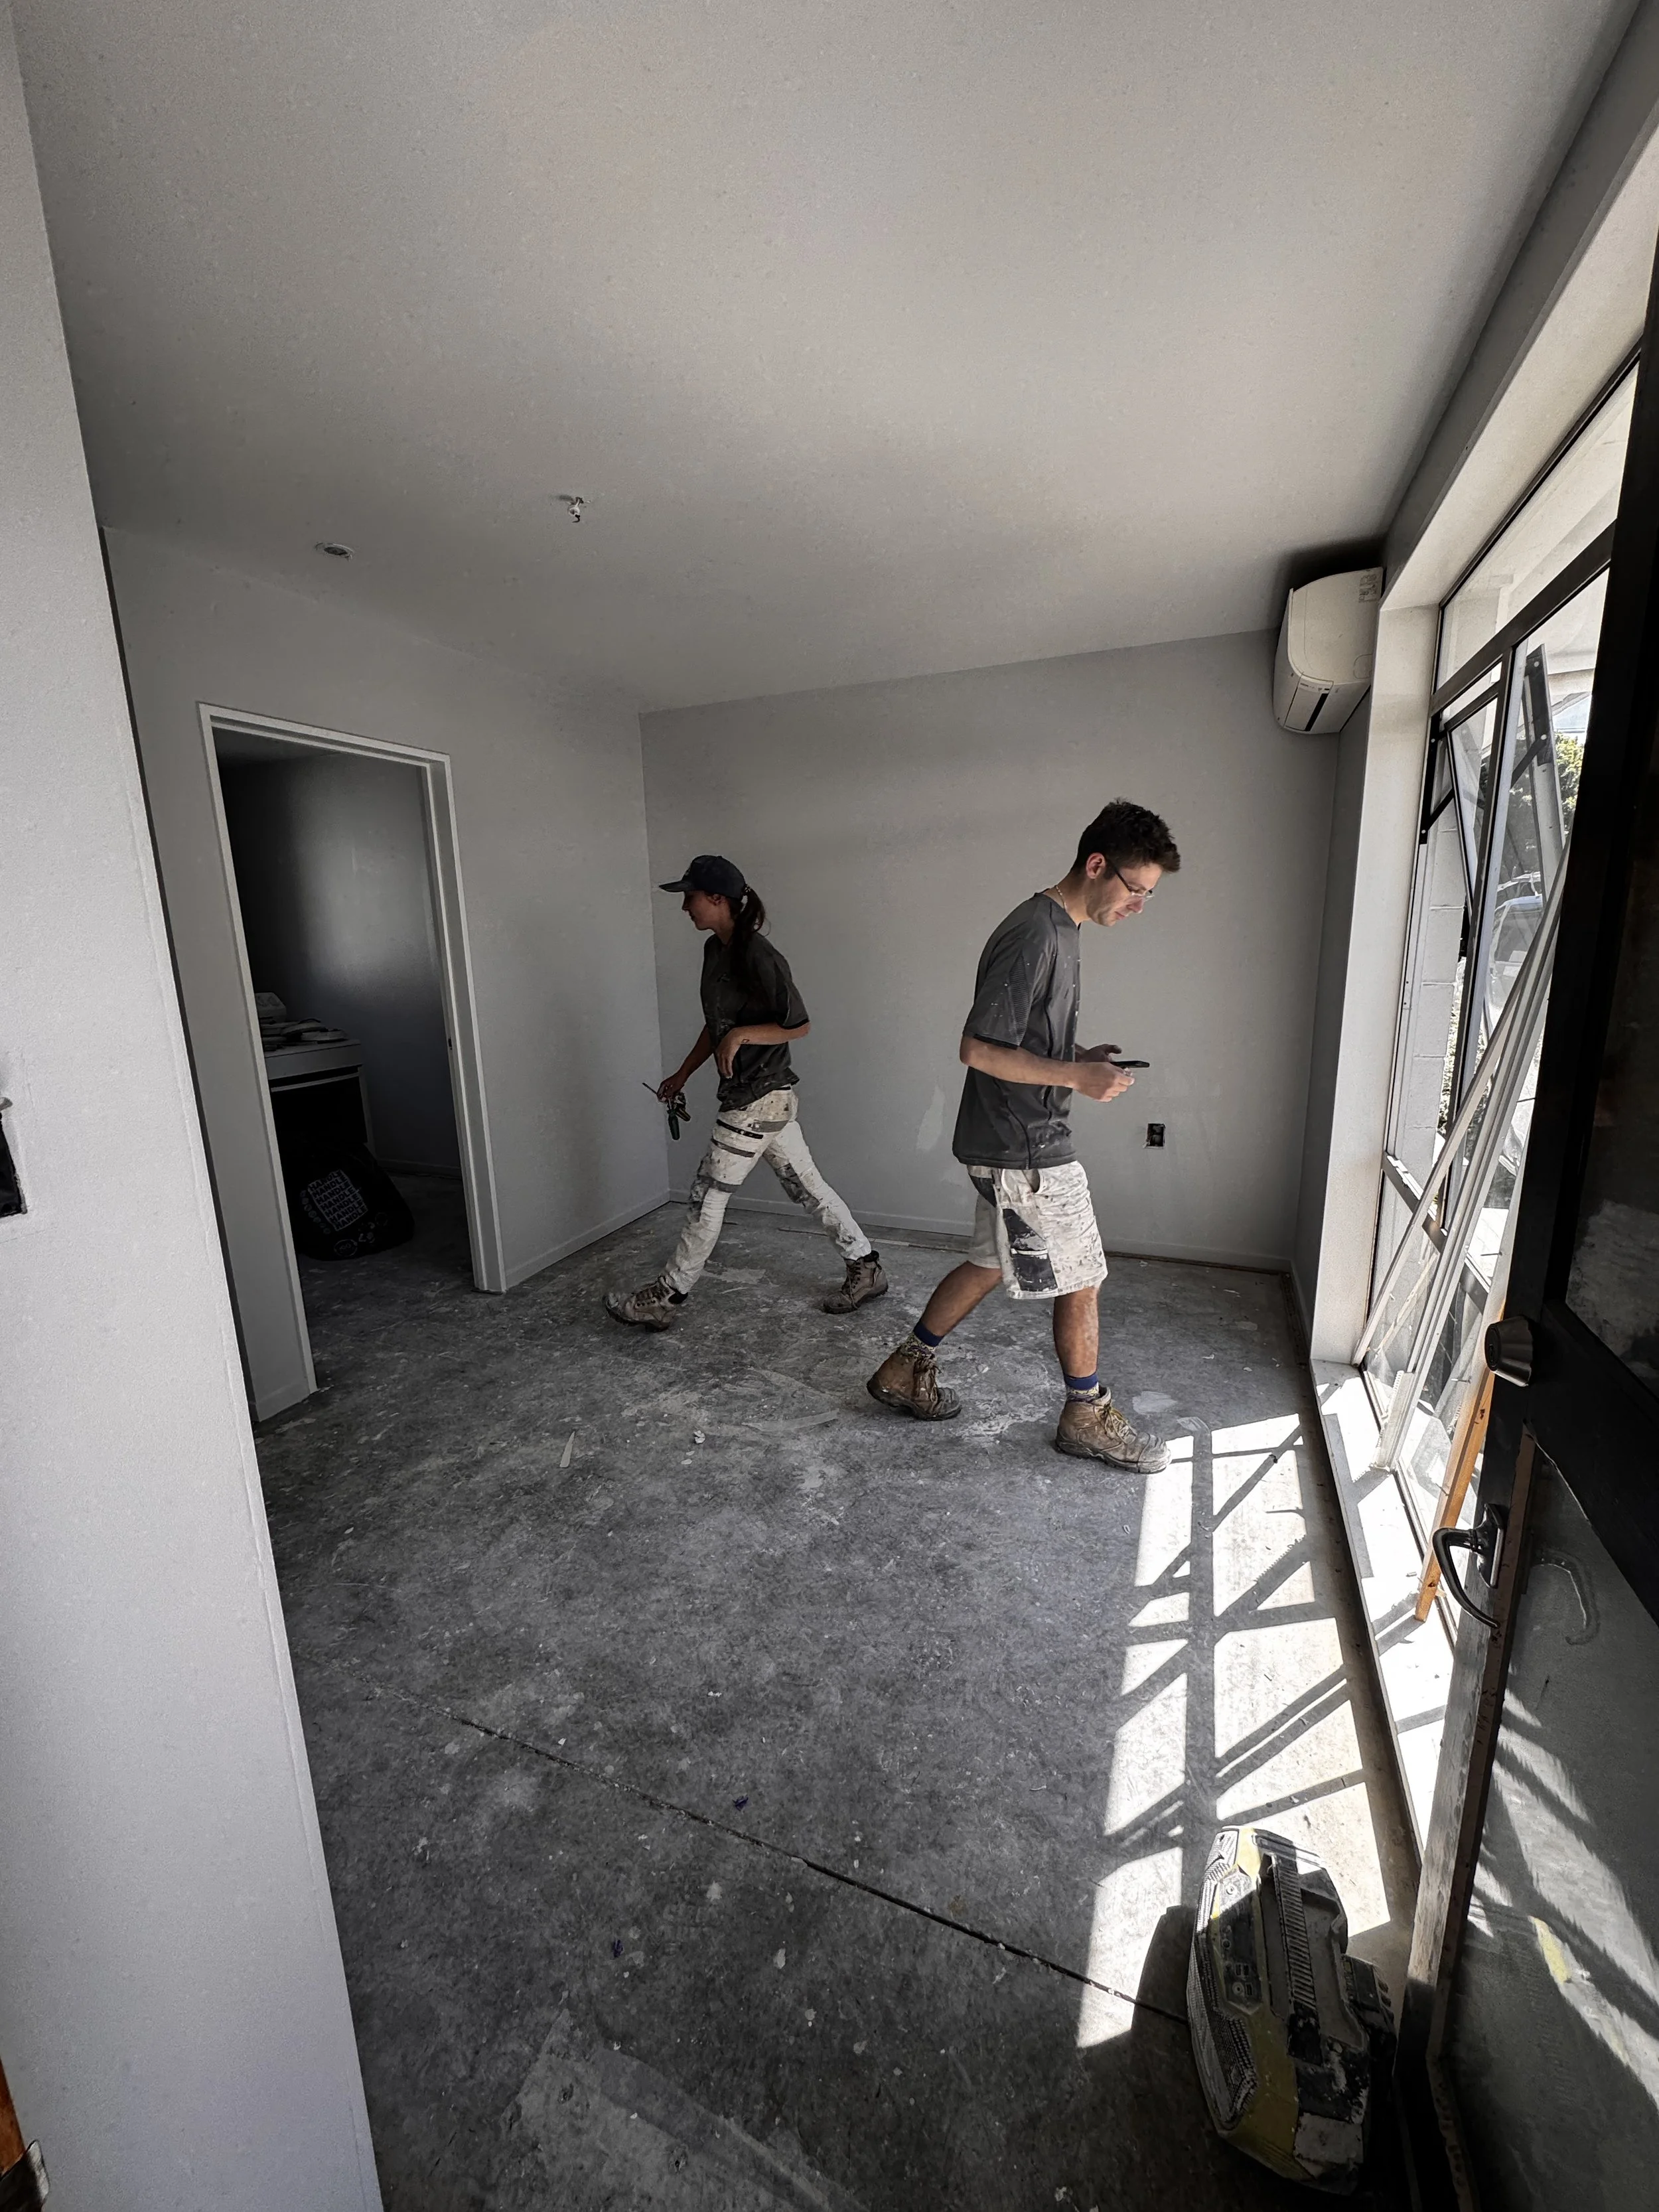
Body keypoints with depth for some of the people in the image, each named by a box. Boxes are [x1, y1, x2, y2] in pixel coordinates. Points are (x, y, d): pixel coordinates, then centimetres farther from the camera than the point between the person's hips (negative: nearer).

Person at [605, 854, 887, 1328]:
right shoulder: (715, 950, 10)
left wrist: (741, 1034, -21)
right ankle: (866, 1268, 26)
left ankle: (665, 1299, 15)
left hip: (758, 1099, -9)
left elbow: (799, 1024, -13)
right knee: (807, 1185, 14)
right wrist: (683, 1074, 22)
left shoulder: (758, 956, -18)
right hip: (765, 1097, 9)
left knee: (708, 1196, 1)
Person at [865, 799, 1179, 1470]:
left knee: (991, 1264, 19)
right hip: (1025, 1151, -10)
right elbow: (979, 1049, -23)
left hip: (1011, 1142, 10)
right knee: (1081, 1281, 6)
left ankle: (905, 1372, 32)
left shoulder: (1057, 928, 11)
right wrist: (1076, 1077, -21)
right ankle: (1087, 1418, 28)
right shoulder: (1033, 937, -21)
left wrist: (1079, 1057, 6)